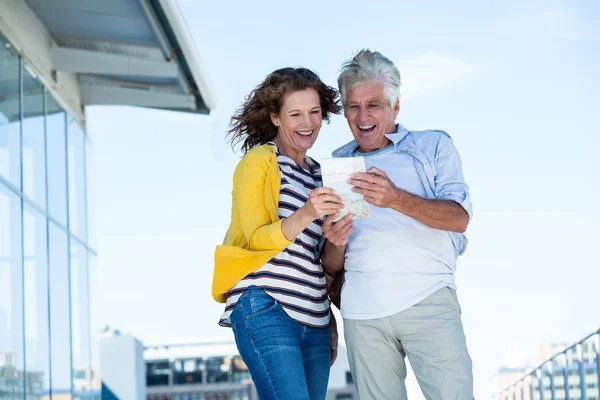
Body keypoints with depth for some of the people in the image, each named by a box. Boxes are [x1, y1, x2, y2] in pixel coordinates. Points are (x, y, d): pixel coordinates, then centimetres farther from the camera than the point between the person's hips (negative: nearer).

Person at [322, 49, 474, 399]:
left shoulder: (433, 145, 12)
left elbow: (459, 218, -4)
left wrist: (396, 199, -21)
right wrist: (335, 243, -6)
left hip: (427, 300, -3)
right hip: (362, 310, 3)